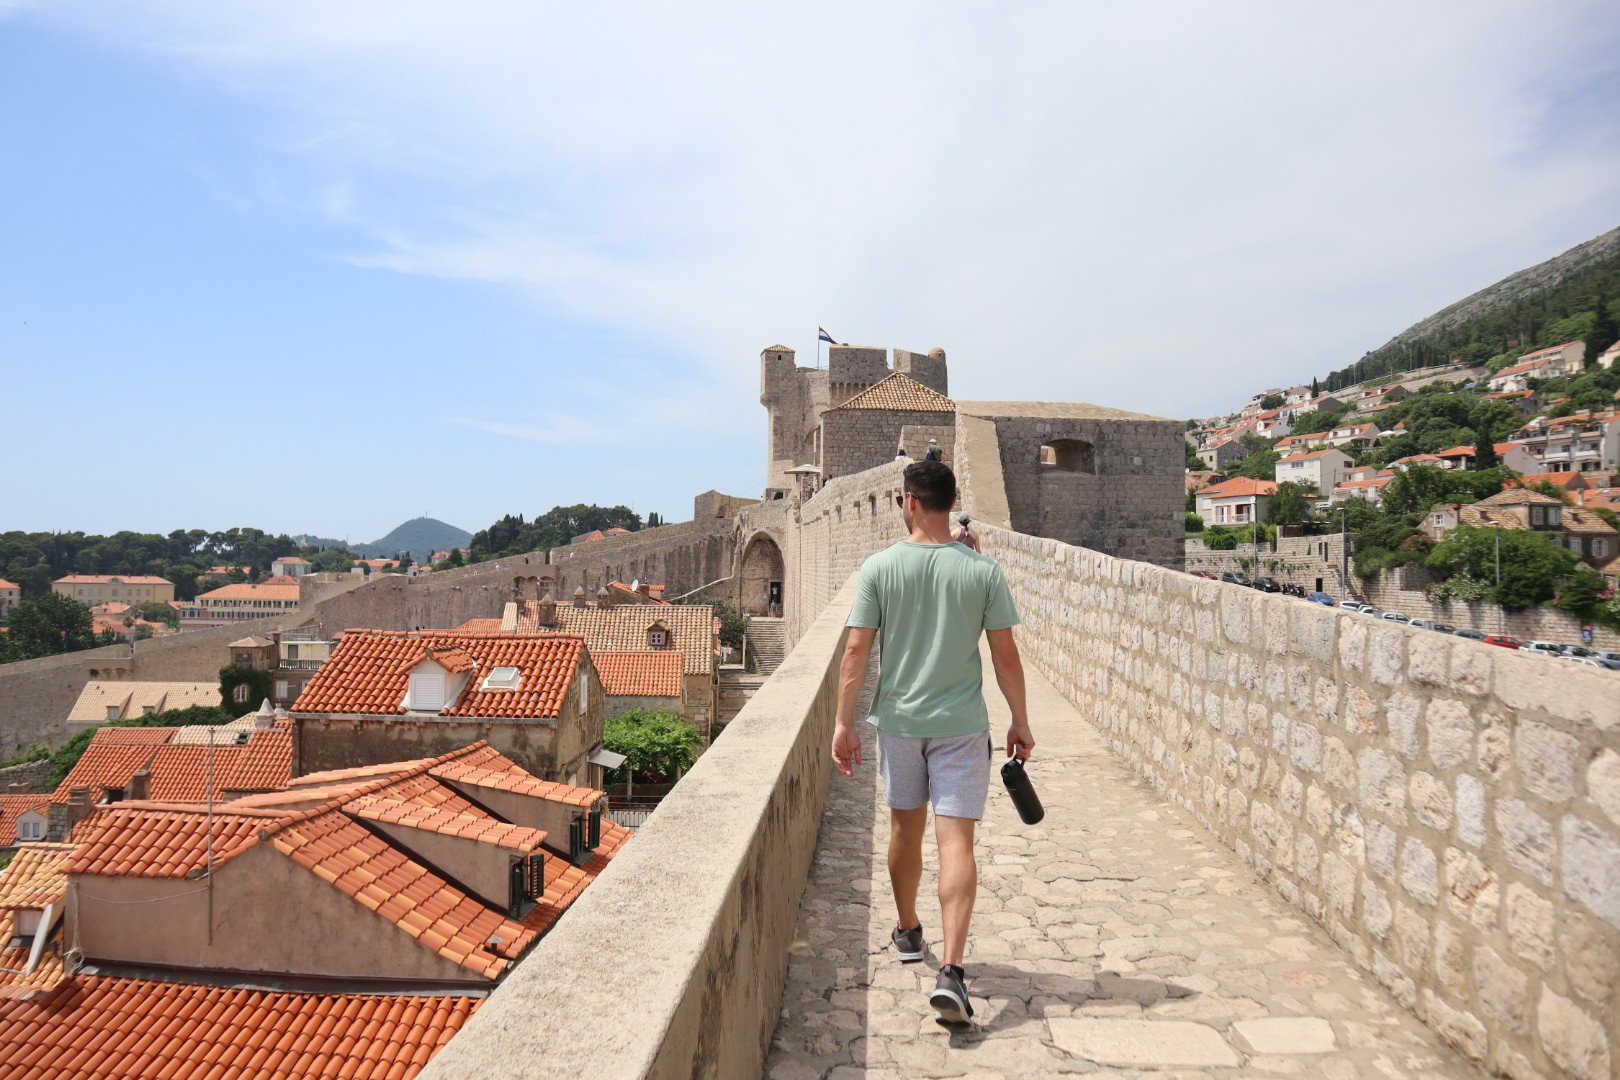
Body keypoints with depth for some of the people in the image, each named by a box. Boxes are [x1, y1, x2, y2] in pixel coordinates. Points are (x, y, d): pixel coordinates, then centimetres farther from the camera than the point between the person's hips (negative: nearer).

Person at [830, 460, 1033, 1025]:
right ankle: (951, 971, -8)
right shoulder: (983, 571, -6)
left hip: (898, 720, 1)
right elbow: (1005, 654, -3)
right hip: (961, 724, -1)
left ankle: (908, 934, 39)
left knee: (905, 829, 19)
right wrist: (1019, 722, 8)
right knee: (956, 840, 0)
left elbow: (857, 650, -9)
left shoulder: (879, 568, -7)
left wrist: (843, 723, -2)